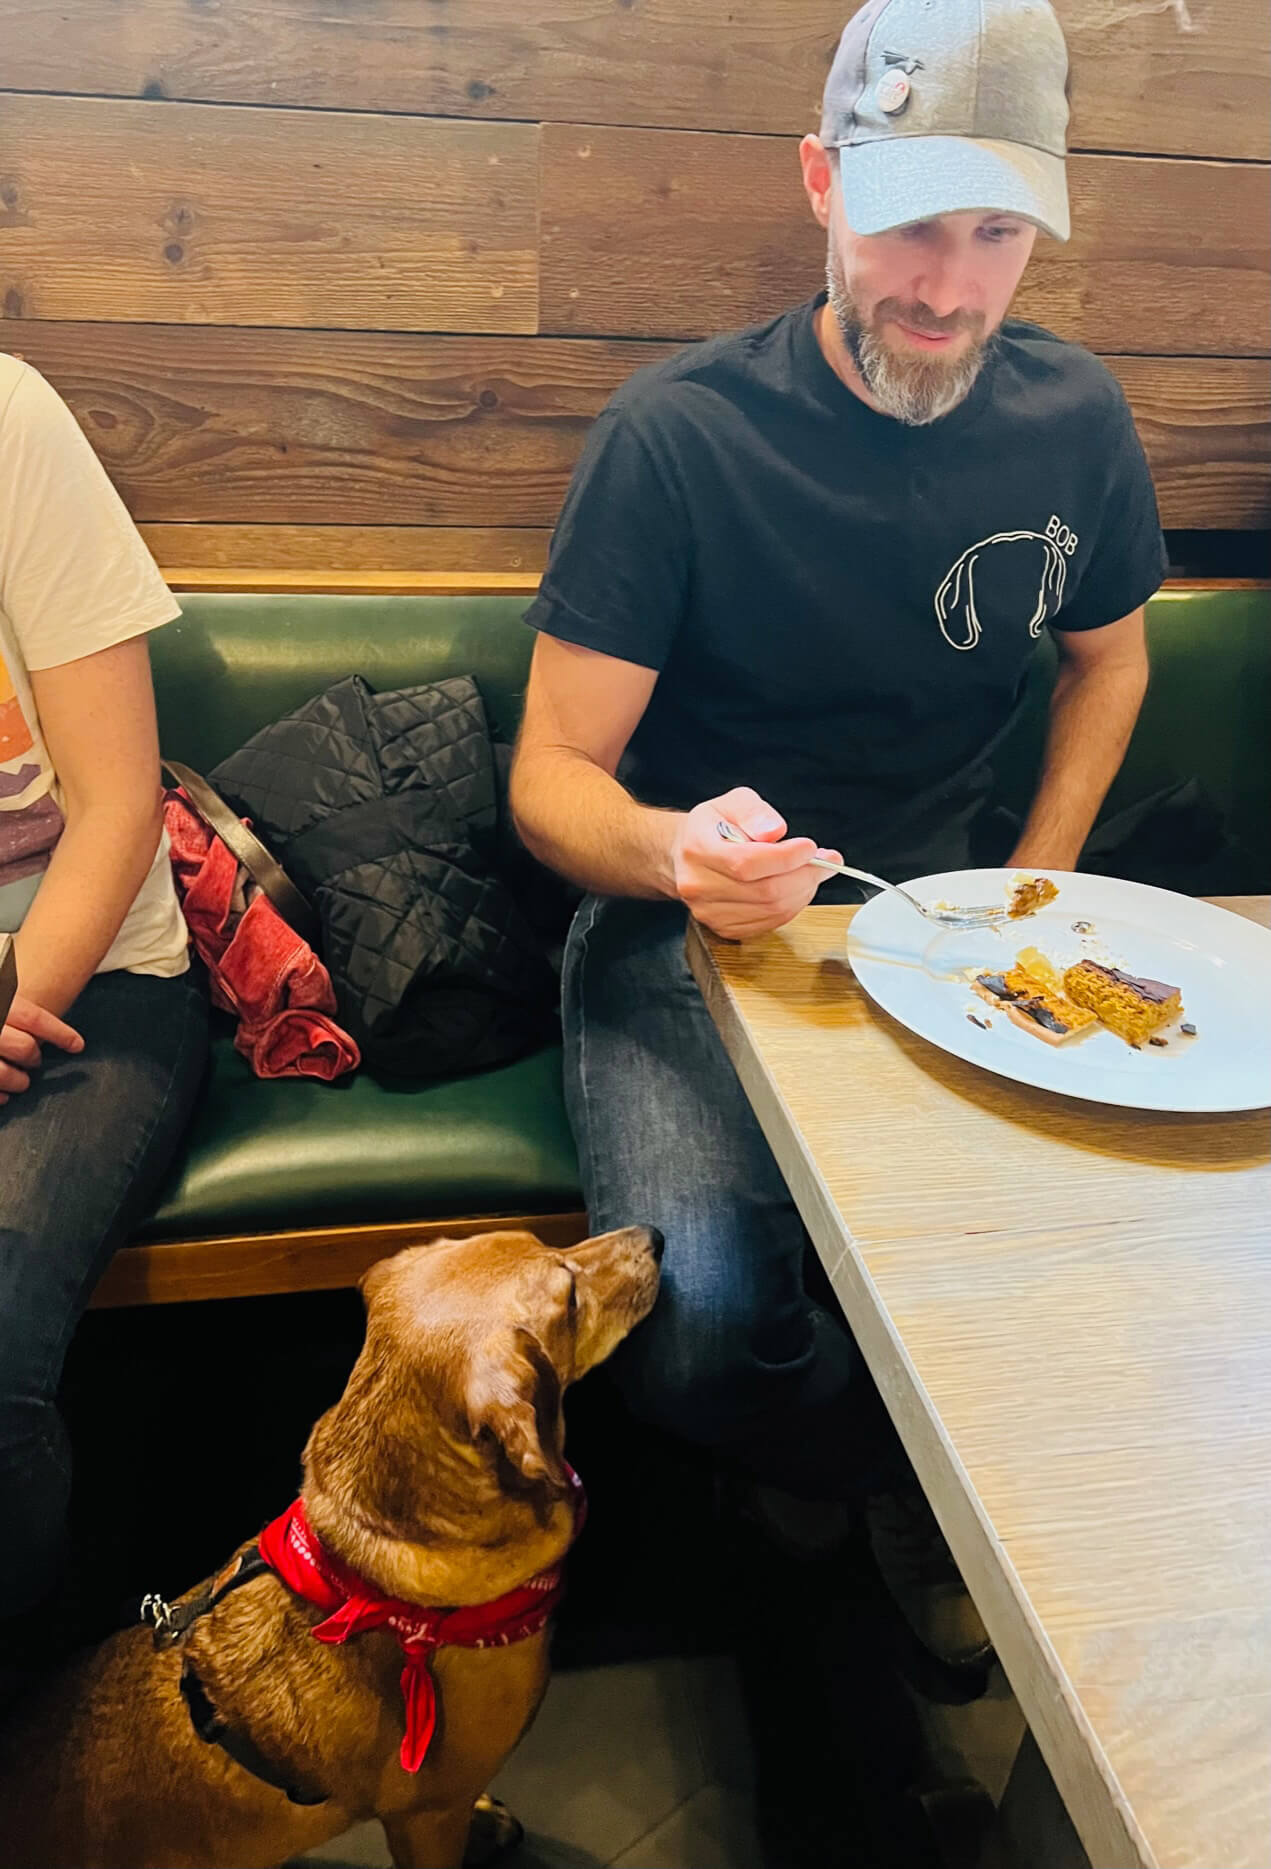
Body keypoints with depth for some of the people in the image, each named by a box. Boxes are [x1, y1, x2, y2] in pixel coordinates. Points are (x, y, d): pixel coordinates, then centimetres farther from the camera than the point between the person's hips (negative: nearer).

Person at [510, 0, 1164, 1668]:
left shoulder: (1074, 420, 0)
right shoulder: (678, 433, -12)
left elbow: (1106, 657, 18)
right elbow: (554, 776, -12)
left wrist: (1034, 903, 4)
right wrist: (671, 850, -36)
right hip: (690, 926, -3)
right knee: (702, 1322, -27)